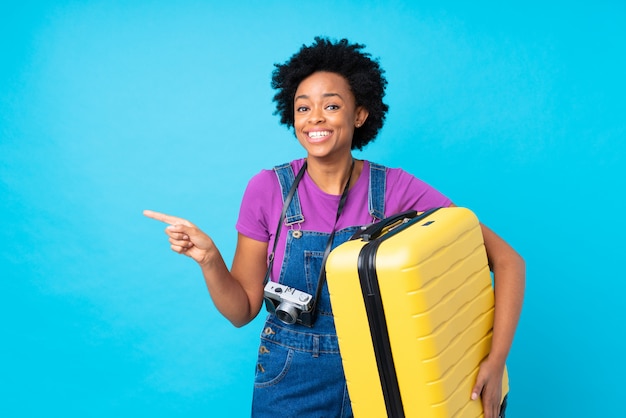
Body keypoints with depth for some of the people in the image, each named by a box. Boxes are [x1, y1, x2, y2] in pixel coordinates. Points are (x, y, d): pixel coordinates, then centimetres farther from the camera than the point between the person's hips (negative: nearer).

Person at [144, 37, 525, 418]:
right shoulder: (268, 189, -10)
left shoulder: (396, 189, -12)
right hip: (292, 383, 0)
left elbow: (507, 260, -11)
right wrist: (209, 259, -21)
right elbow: (242, 310, -4)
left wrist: (496, 360, -20)